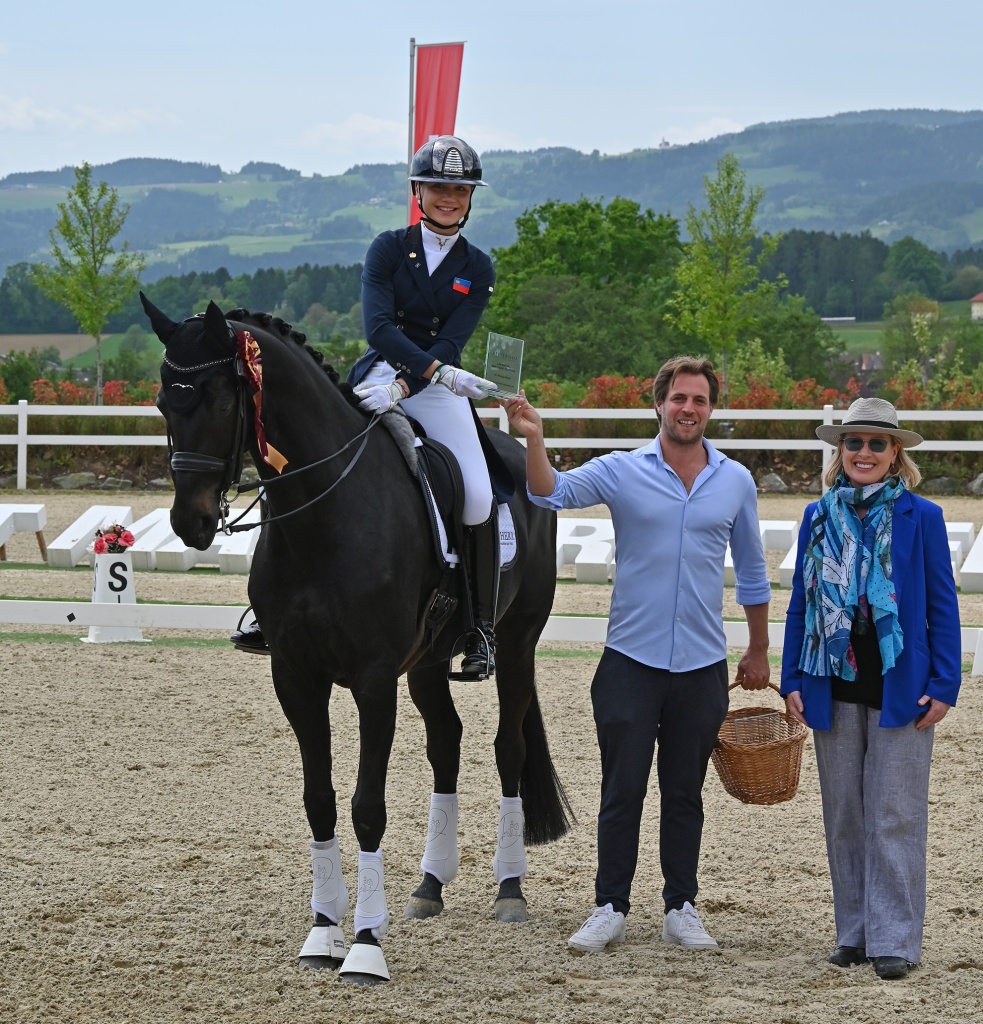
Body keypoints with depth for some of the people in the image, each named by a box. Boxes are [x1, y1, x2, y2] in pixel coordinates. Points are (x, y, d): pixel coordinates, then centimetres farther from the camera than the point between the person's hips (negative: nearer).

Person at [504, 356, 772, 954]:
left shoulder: (736, 482, 5)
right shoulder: (622, 472, -1)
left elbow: (752, 572, 14)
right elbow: (553, 493, -16)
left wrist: (758, 652, 16)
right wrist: (534, 438, -34)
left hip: (702, 663, 1)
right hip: (632, 658, -1)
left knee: (685, 794, 9)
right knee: (622, 790, 2)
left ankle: (682, 908, 16)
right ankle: (611, 909, 9)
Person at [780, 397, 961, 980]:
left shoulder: (921, 518, -2)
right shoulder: (819, 518, 7)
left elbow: (943, 607, -1)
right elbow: (800, 604, 11)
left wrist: (943, 686, -8)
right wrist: (793, 680, 4)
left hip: (900, 687, -4)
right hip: (835, 688, 4)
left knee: (895, 817, -2)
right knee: (844, 817, 8)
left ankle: (894, 939, 2)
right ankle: (854, 933, 16)